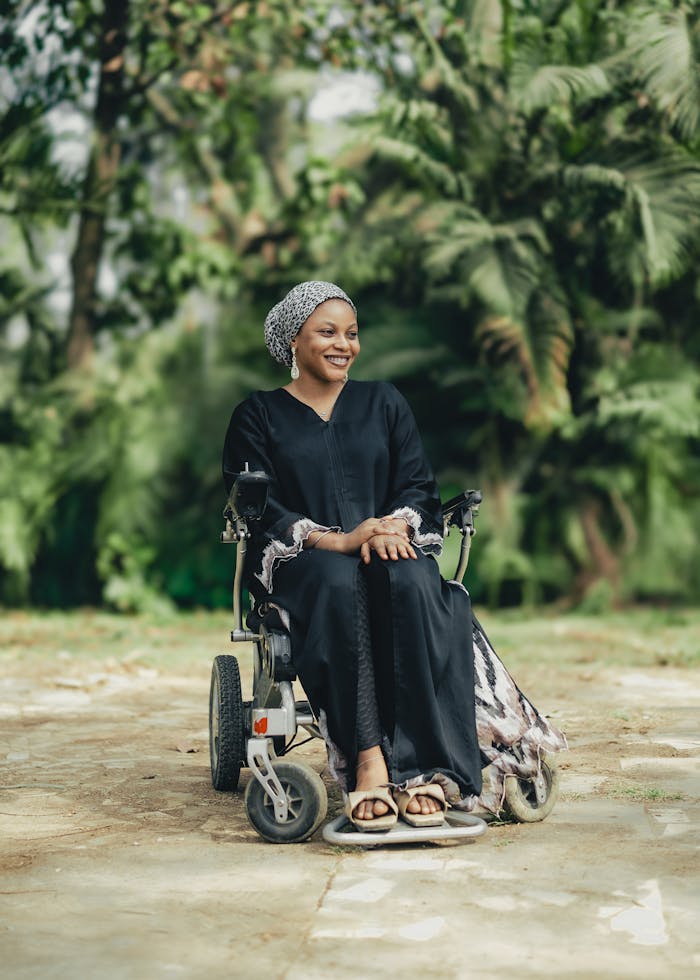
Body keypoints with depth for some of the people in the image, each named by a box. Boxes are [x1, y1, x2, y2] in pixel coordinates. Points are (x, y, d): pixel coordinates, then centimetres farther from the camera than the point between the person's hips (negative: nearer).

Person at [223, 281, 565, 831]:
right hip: (298, 562, -2)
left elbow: (419, 486, 10)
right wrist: (337, 540, -19)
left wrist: (393, 527, -15)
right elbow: (258, 509, -2)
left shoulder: (384, 403, 21)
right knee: (340, 584, -39)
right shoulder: (258, 416, 12)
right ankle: (367, 761, -46)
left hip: (392, 550, 2)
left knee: (411, 583, -36)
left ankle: (422, 769, -43)